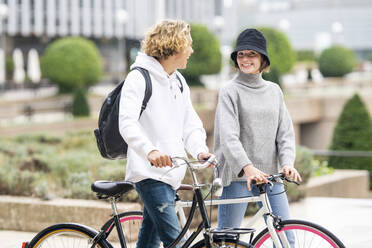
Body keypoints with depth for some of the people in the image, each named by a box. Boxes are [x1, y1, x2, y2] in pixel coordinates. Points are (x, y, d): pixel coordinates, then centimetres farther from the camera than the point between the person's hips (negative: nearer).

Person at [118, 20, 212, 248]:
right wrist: (150, 151, -38)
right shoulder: (140, 77, -9)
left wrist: (200, 150, -5)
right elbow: (127, 124, -21)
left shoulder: (179, 82, 17)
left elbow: (190, 124, 16)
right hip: (149, 173, -8)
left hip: (172, 175, 8)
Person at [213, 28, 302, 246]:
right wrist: (248, 167, -28)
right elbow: (228, 136, -14)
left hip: (270, 176, 4)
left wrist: (287, 163, -11)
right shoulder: (230, 91, -2)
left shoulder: (274, 91, 13)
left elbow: (285, 132, 8)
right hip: (237, 176, -4)